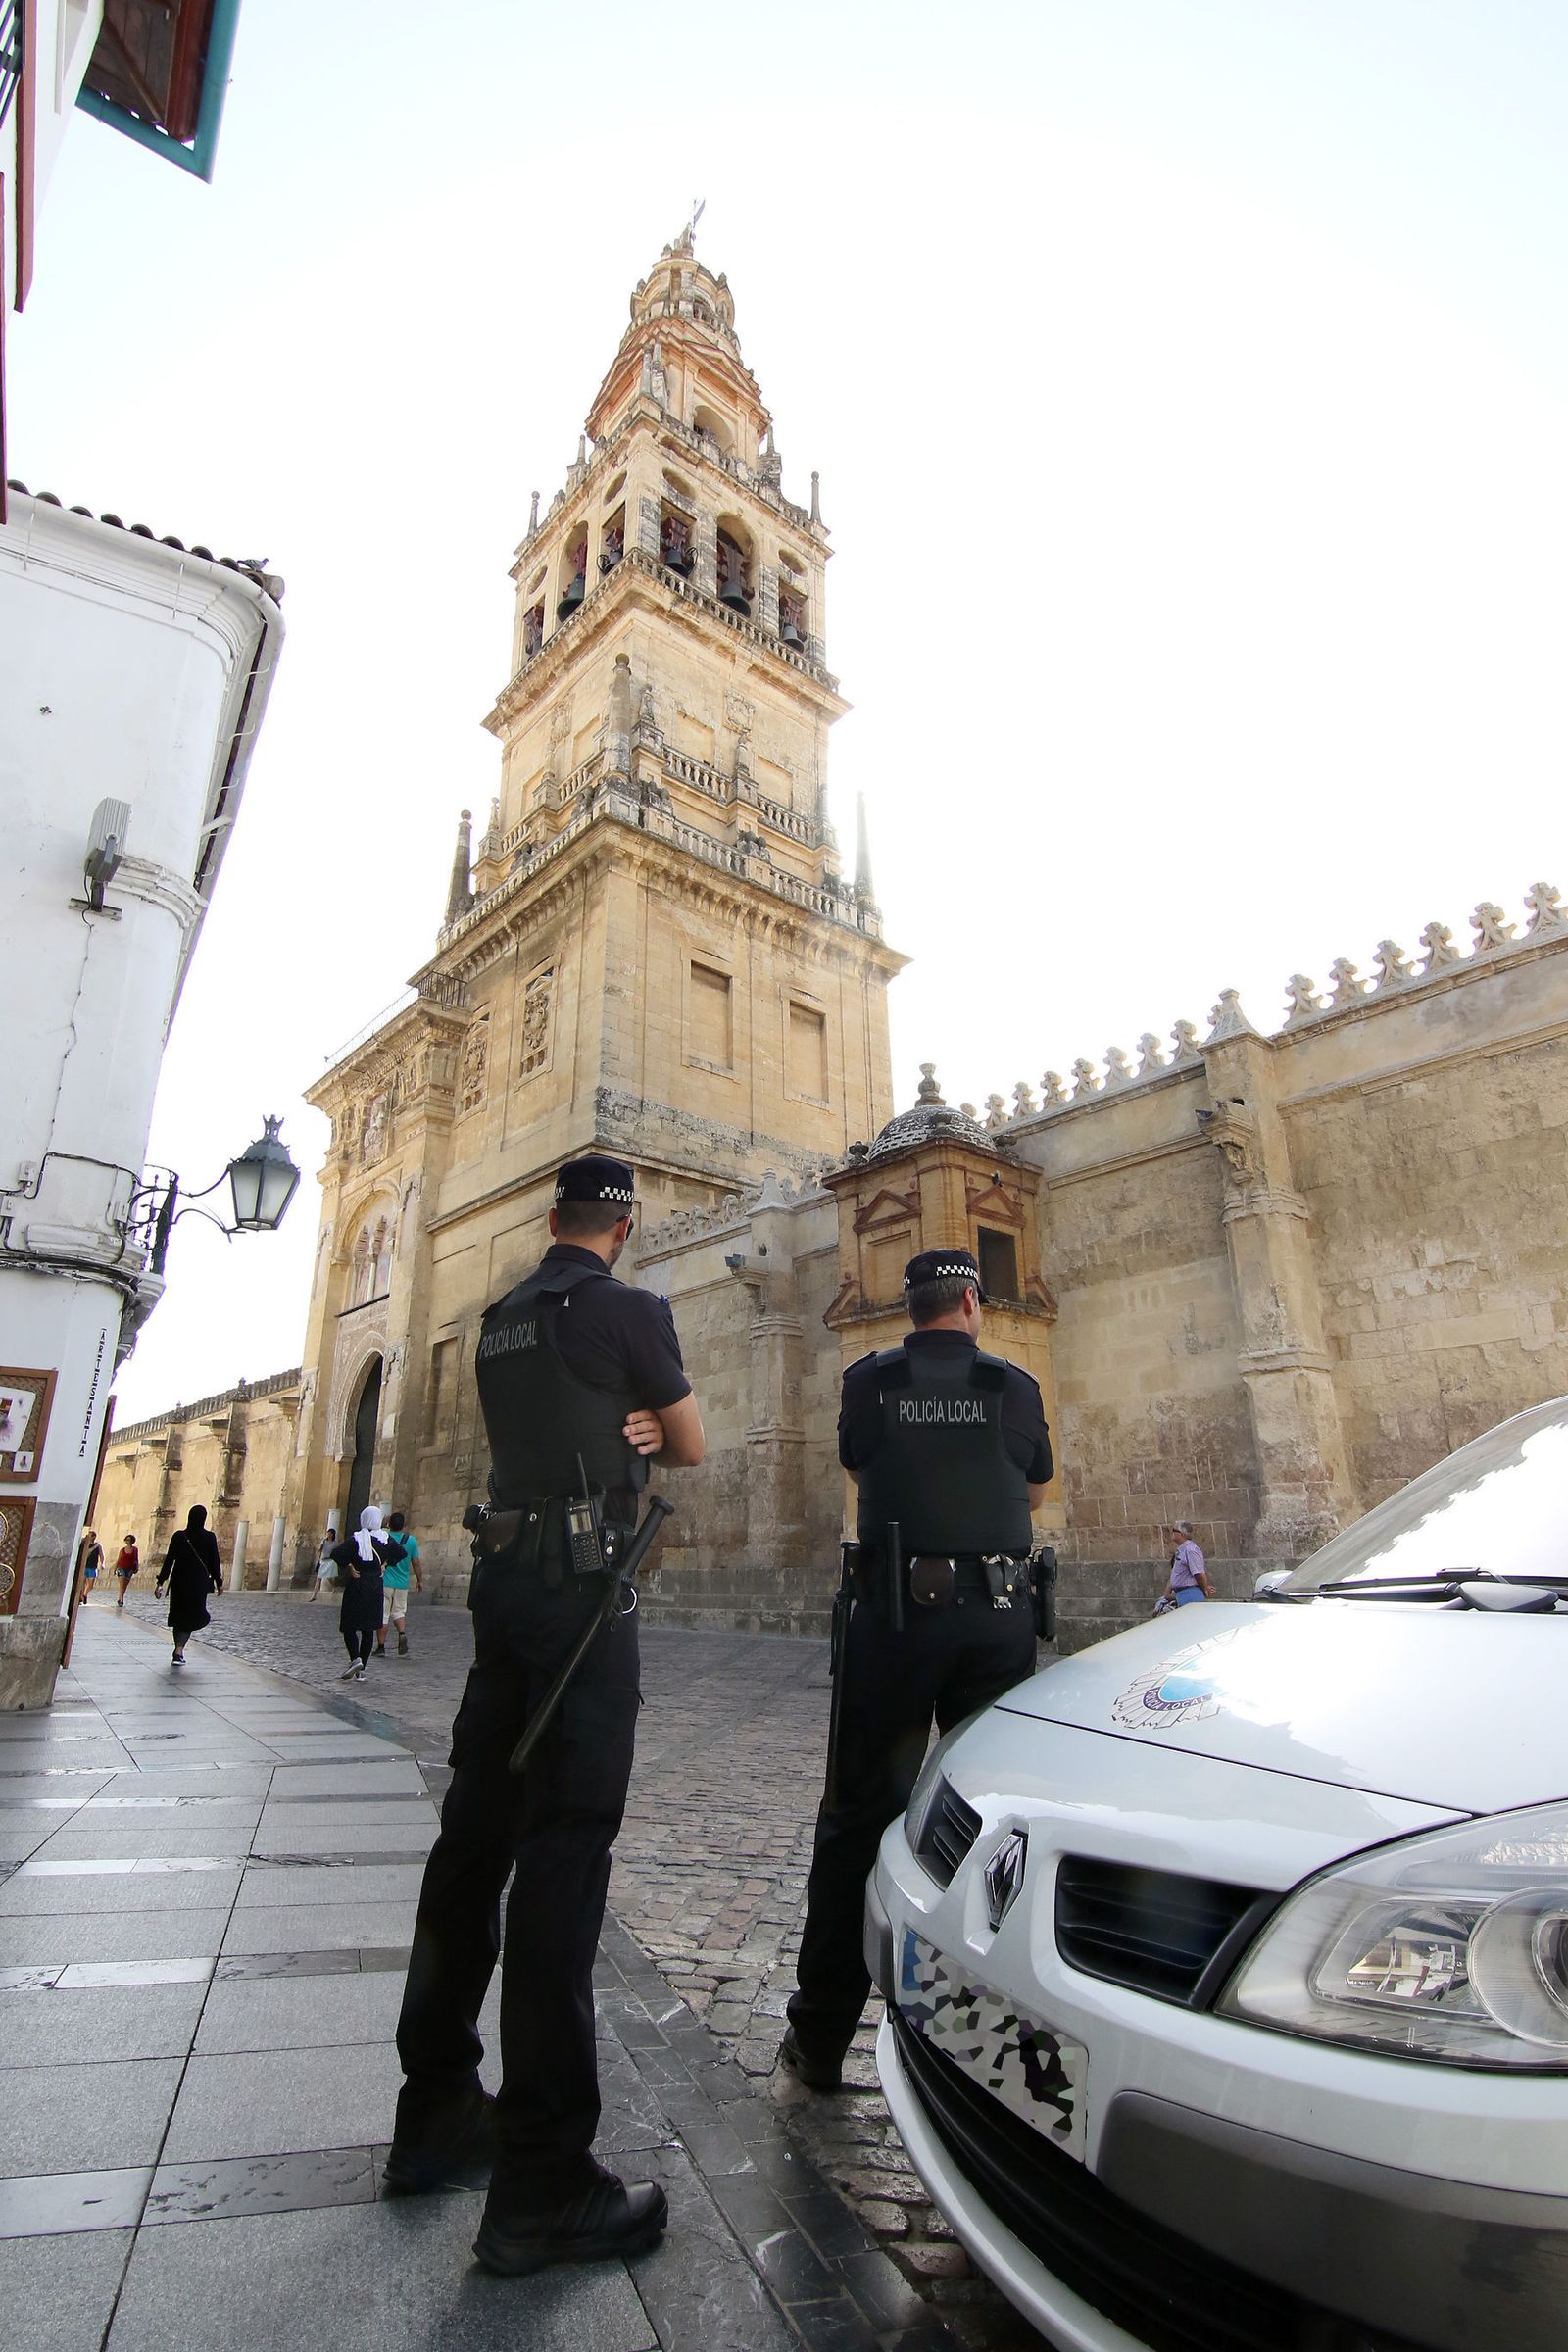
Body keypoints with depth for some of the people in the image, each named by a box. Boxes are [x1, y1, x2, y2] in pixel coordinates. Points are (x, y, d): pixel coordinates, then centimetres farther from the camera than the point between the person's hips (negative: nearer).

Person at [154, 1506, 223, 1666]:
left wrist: (160, 1582, 3)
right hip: (199, 1583, -2)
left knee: (178, 1615, 16)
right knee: (191, 1615, 6)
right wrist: (219, 1583, 6)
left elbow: (169, 1560, -3)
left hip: (179, 1582, 2)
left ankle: (179, 1651, 20)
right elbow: (215, 1562, -4)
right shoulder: (209, 1537, -7)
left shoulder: (179, 1536, -3)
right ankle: (179, 1652, -10)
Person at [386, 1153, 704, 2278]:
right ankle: (542, 2180, 2)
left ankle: (439, 2111, 28)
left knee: (478, 1829, 14)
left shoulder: (503, 1316, 14)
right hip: (580, 1582, -8)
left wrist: (626, 1434, 4)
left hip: (504, 1573, 8)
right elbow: (692, 1446, 0)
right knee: (564, 1843, -5)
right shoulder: (630, 1309, -9)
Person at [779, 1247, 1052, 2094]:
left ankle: (821, 2035, 17)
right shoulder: (1014, 1385, 0)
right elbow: (1033, 1492, 13)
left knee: (859, 1812, 9)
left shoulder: (868, 1382, -2)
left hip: (896, 1608, -1)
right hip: (998, 1612, 1)